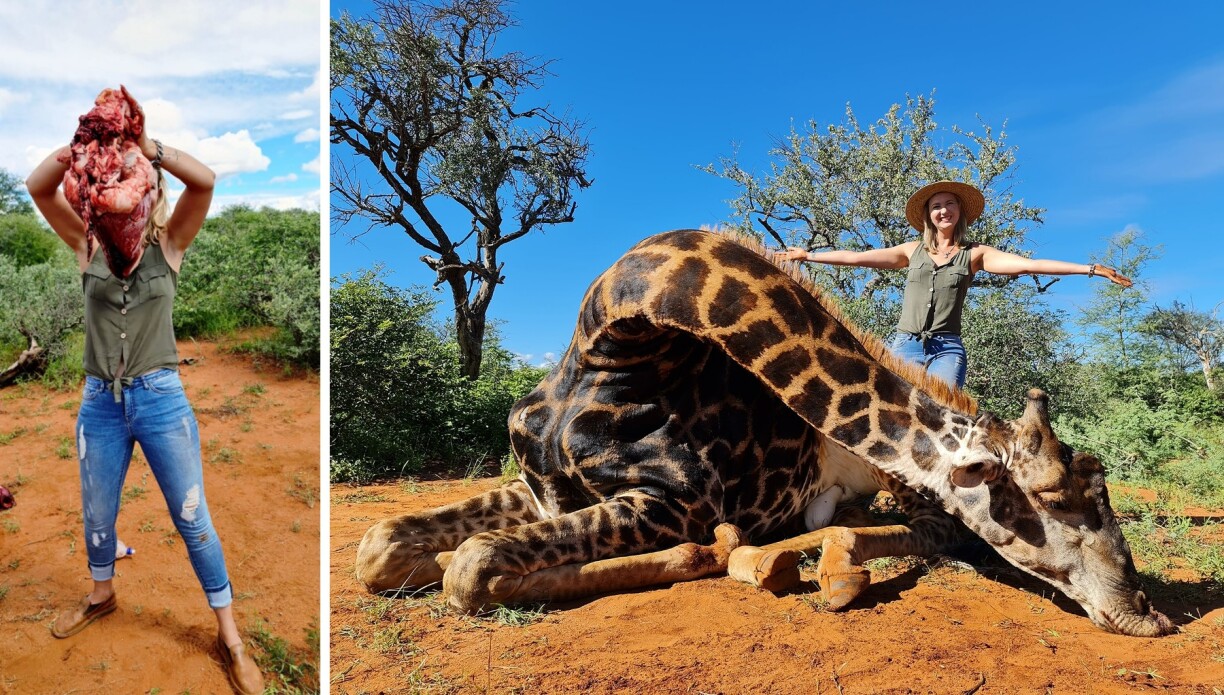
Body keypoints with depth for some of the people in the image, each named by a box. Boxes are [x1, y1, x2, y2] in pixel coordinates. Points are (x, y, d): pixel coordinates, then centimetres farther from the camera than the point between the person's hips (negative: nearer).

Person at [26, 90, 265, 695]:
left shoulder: (170, 244, -3)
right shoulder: (89, 246, 3)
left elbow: (204, 181, -19)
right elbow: (37, 187, -11)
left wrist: (145, 145, -26)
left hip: (161, 399, -3)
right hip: (99, 401, 3)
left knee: (194, 521, 3)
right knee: (97, 515, 21)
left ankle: (230, 639, 15)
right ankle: (101, 595, 50)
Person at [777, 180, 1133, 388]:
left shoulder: (974, 254, 10)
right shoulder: (913, 250, 15)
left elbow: (1027, 264, 1)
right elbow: (857, 257, 15)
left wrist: (1090, 269, -7)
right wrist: (807, 255, 15)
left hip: (947, 348, -1)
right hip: (905, 343, 1)